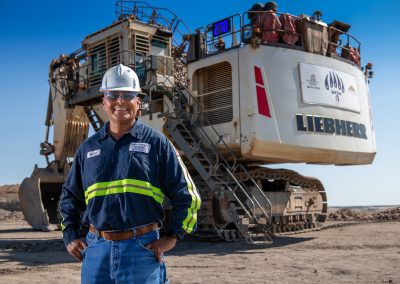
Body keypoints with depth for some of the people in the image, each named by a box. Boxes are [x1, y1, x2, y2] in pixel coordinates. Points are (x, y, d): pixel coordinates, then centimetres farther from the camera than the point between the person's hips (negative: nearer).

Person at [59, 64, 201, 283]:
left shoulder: (156, 143, 2)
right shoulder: (88, 148, 12)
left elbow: (186, 195, 3)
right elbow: (69, 196, 24)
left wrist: (172, 237, -4)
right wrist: (70, 237, 13)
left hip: (142, 249, -3)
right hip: (96, 250, 3)